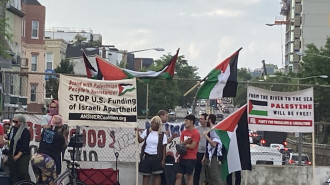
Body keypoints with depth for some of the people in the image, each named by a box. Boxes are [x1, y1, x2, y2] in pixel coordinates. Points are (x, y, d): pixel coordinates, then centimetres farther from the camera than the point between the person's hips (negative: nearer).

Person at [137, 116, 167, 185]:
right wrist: (137, 132, -11)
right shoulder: (147, 132, 6)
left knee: (157, 174, 3)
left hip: (156, 157, -2)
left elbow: (164, 148, -2)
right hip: (146, 157, 2)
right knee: (146, 175, 6)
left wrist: (163, 160, -7)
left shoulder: (162, 135, 0)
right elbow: (140, 140, 1)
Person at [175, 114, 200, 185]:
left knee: (189, 177, 1)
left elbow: (192, 146, -14)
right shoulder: (184, 132, 11)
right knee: (179, 175, 4)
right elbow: (181, 143, 6)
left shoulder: (195, 133, -11)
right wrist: (186, 142, -16)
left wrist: (184, 144, -1)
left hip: (191, 159, -6)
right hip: (183, 157, 6)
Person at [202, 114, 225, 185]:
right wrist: (205, 157, 19)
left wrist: (206, 136, -17)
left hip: (214, 158, -10)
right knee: (209, 178, 13)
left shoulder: (215, 130, -14)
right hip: (209, 158, 10)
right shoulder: (210, 131, 15)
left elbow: (214, 144, -24)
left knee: (215, 178, -11)